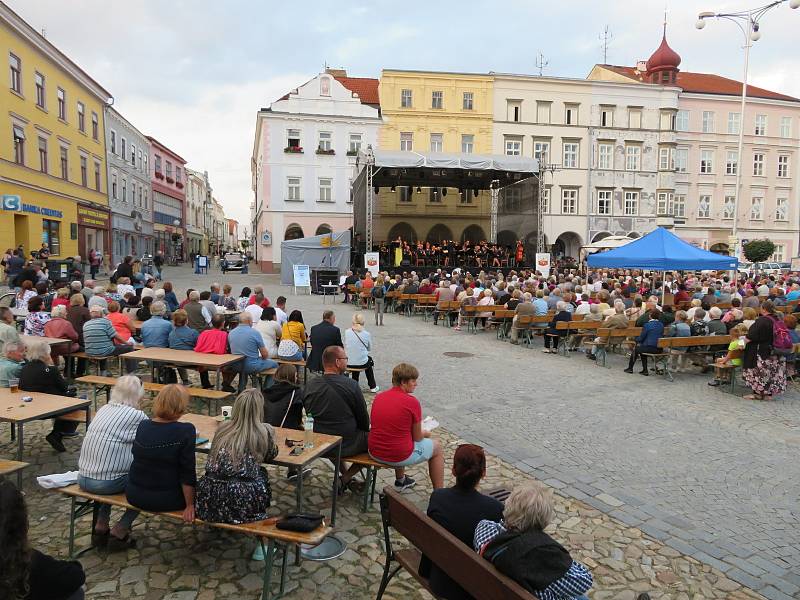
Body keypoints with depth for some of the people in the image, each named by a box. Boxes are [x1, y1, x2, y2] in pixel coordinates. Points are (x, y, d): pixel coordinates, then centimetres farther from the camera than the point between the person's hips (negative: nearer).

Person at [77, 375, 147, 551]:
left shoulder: (104, 409, 10)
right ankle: (119, 532, 13)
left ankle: (101, 527, 32)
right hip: (106, 483, -7)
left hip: (83, 479, 7)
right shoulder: (137, 416, -10)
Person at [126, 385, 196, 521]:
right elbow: (188, 472, -20)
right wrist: (190, 505, -9)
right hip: (165, 499, -6)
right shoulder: (186, 431, -21)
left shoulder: (142, 425, -3)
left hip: (134, 495, 6)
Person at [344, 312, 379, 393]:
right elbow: (370, 349, 6)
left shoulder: (347, 332, -7)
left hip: (348, 363, 1)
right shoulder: (367, 334, -8)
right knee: (369, 359, 33)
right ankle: (373, 387, 40)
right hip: (362, 363, -1)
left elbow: (345, 347, 6)